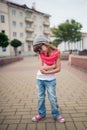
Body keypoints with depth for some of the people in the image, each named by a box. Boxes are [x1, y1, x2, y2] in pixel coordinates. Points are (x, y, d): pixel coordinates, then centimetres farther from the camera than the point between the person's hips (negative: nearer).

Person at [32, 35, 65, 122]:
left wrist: (47, 72, -19)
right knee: (41, 98, 14)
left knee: (53, 98, 7)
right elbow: (41, 68, -19)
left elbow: (58, 69, -15)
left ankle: (56, 115, 25)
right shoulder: (41, 55, -8)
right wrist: (53, 66, -17)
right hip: (39, 79, 3)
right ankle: (41, 114, 31)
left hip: (50, 80, -2)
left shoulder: (56, 54, -13)